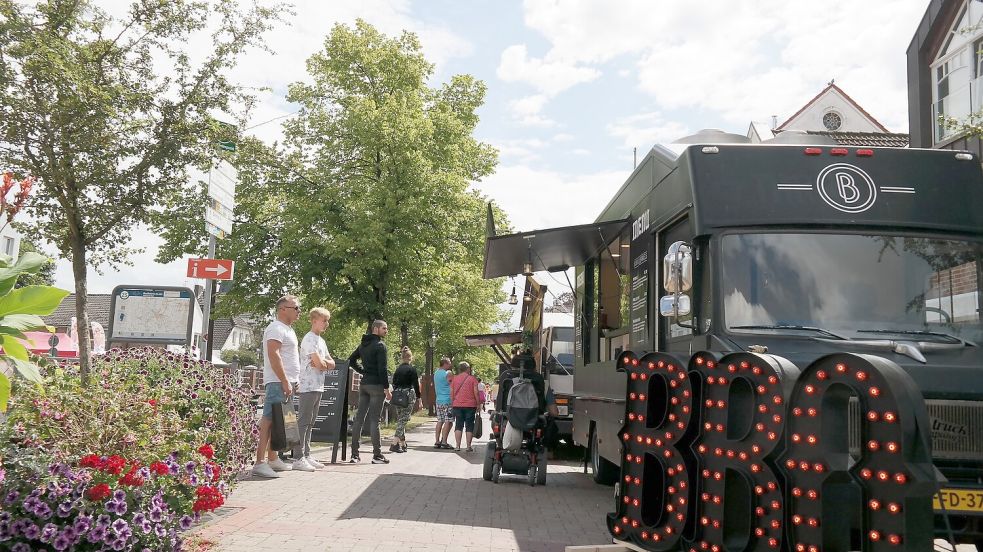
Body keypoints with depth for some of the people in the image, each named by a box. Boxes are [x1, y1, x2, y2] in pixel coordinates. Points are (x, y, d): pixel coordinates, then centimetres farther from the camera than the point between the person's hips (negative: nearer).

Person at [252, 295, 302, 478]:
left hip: (285, 382, 11)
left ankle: (273, 459, 21)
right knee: (269, 420, -13)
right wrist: (284, 381, -23)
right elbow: (273, 355, -20)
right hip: (278, 382, -11)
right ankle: (260, 462, -16)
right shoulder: (276, 328, -10)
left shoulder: (287, 329, 21)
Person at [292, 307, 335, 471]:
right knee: (303, 422, -9)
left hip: (318, 387, 9)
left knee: (309, 423, 11)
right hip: (308, 387, -9)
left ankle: (306, 456, 16)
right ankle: (298, 458, -9)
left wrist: (322, 363, -5)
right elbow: (319, 364, -19)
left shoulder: (321, 340, 19)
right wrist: (325, 363, 2)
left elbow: (332, 364, 15)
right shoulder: (310, 339, -11)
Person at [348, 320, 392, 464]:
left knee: (359, 418, 6)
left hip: (363, 384, 8)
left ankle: (354, 454, 8)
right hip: (376, 385, -7)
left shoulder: (363, 344, 15)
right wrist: (387, 388, -13)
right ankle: (377, 455, -2)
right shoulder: (380, 345, -10)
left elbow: (351, 360, 21)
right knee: (374, 420, -6)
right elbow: (383, 369, -15)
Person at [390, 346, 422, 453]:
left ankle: (403, 444, 17)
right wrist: (419, 398, -1)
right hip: (409, 396, -6)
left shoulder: (397, 369, 9)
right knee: (403, 420, -7)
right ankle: (395, 444, -17)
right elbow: (416, 385, -7)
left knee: (400, 420, 13)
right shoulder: (412, 369, -6)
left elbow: (394, 384, 12)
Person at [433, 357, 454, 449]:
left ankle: (437, 441, 10)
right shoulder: (448, 373, -10)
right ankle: (444, 442, -9)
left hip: (438, 401, 8)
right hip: (447, 401, -8)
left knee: (440, 421, 11)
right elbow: (452, 386, -9)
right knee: (448, 421, -6)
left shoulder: (436, 373, 16)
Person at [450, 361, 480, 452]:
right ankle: (469, 446, 0)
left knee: (458, 425, 7)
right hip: (470, 405, -2)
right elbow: (476, 392, -5)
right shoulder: (472, 378, -2)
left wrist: (452, 404, 11)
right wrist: (478, 405, 1)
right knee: (469, 426, 3)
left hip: (457, 405, 2)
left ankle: (458, 446, 1)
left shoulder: (455, 378, 6)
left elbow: (451, 393, 5)